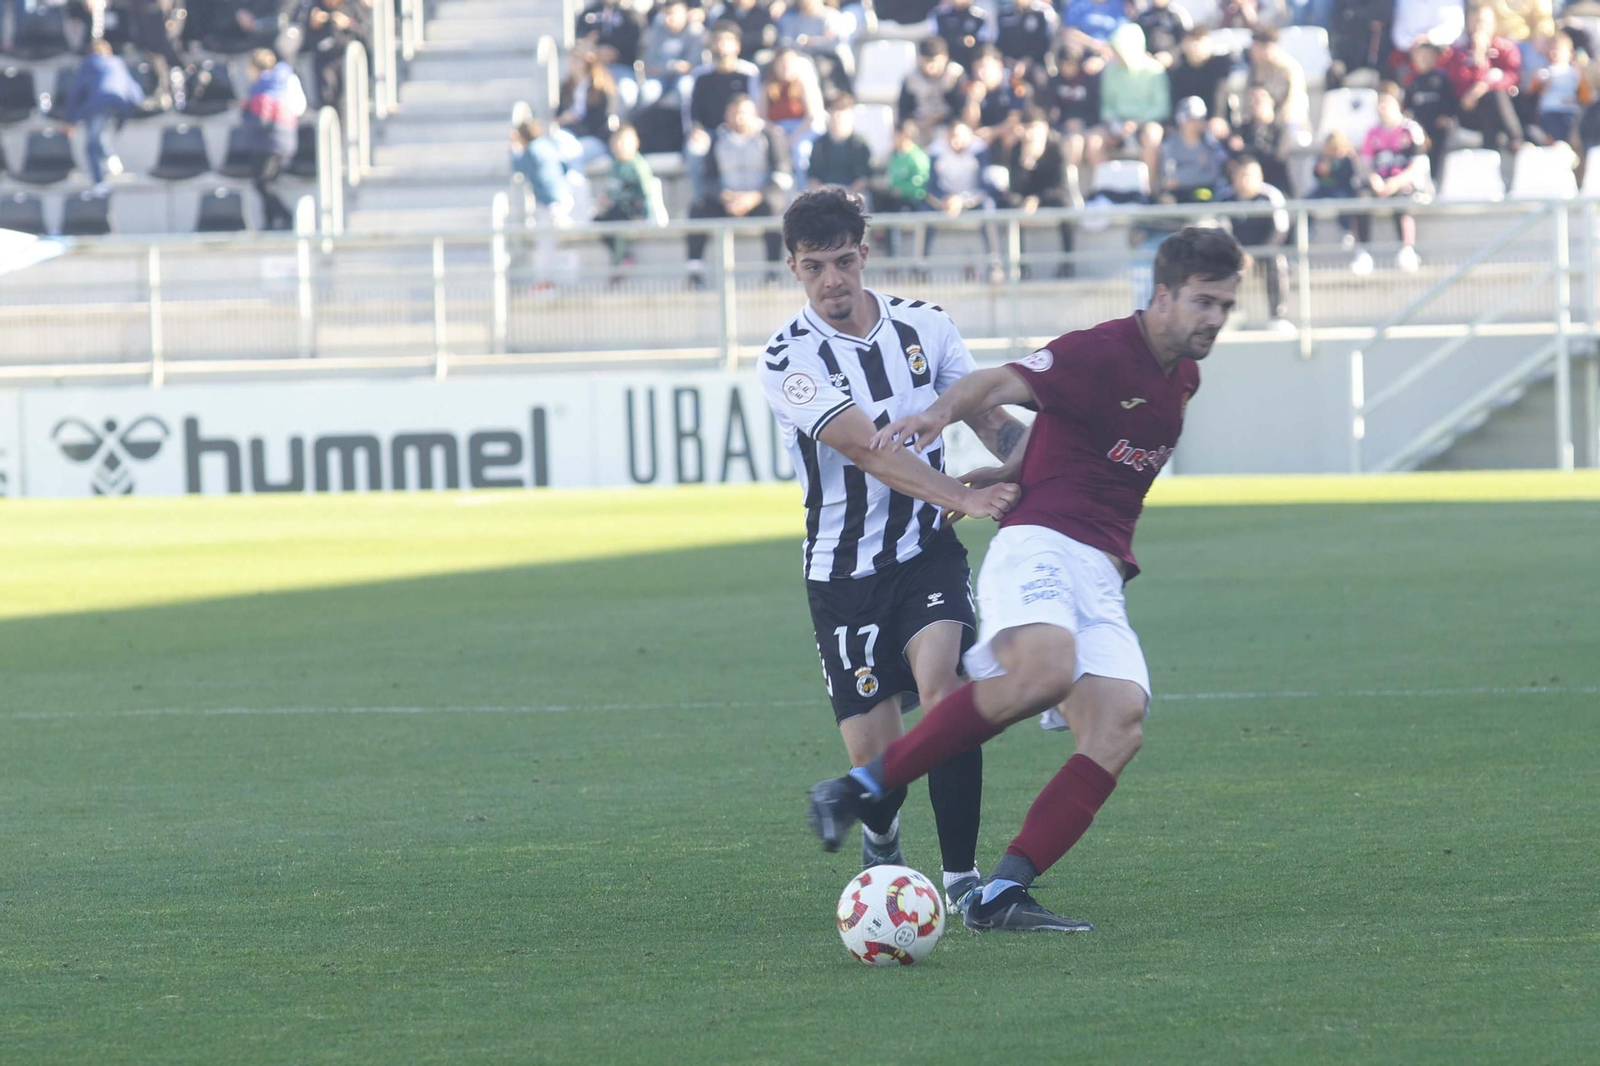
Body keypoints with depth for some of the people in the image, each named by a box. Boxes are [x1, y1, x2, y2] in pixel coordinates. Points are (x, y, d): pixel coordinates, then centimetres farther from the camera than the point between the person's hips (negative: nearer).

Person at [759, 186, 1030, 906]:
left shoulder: (924, 326, 1)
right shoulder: (789, 361, -13)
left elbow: (988, 417, 11)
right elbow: (867, 449, -24)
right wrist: (964, 497, -33)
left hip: (927, 552, 2)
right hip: (843, 571, -2)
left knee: (942, 688, -25)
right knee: (875, 759, -2)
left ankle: (962, 877, -21)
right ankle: (879, 835, 36)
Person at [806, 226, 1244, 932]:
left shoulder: (1182, 379, 21)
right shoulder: (1103, 352, -5)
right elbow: (1003, 384, -18)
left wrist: (1008, 475, 25)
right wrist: (942, 411, -39)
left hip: (1101, 577, 8)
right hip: (1040, 548, -8)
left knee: (1120, 729, -15)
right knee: (1045, 670, -36)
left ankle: (999, 896, -19)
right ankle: (862, 788, -24)